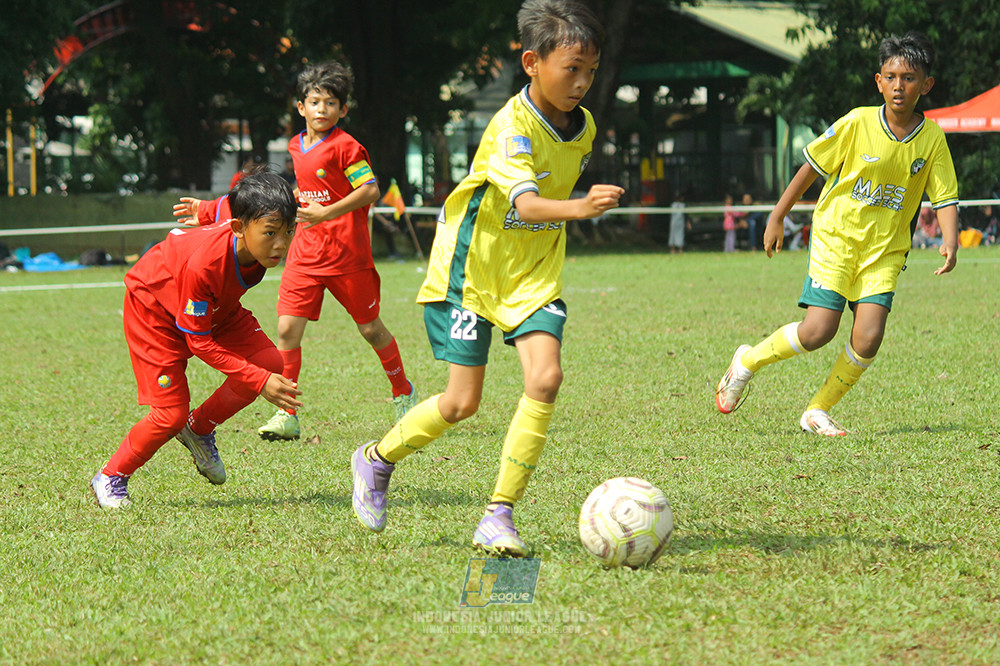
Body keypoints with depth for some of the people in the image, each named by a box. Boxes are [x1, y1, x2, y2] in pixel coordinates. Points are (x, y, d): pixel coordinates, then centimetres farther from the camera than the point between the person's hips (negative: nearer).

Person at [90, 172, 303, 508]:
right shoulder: (205, 263, -44)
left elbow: (227, 205, 0)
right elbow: (199, 342, -33)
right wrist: (260, 382, -36)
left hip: (214, 306, 7)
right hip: (153, 306, -7)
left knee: (270, 362, -14)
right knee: (171, 414, -12)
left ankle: (200, 429, 8)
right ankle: (110, 479, 12)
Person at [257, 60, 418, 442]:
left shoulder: (345, 147, -12)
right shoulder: (296, 147, 11)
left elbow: (370, 190, -19)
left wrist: (327, 213, -25)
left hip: (347, 252, -6)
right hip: (305, 253, 6)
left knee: (370, 328, 8)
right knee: (287, 329, -7)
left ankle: (403, 393, 31)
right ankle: (286, 416, -5)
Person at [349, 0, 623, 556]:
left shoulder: (583, 127, 0)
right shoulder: (512, 125, -23)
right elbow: (525, 201, -39)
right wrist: (578, 208, -55)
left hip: (535, 275, 6)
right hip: (472, 268, -5)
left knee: (546, 376, -17)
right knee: (463, 402, -2)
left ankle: (500, 514, -9)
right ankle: (377, 460, 28)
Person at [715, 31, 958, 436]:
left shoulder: (933, 139, -3)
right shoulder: (857, 123, -9)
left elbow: (945, 197, -1)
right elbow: (812, 167, 1)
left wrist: (950, 240, -20)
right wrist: (777, 218, 3)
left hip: (885, 250, 2)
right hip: (836, 235, -2)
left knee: (868, 338, -14)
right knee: (818, 331, -13)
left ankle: (817, 412, 6)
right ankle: (747, 362, 14)